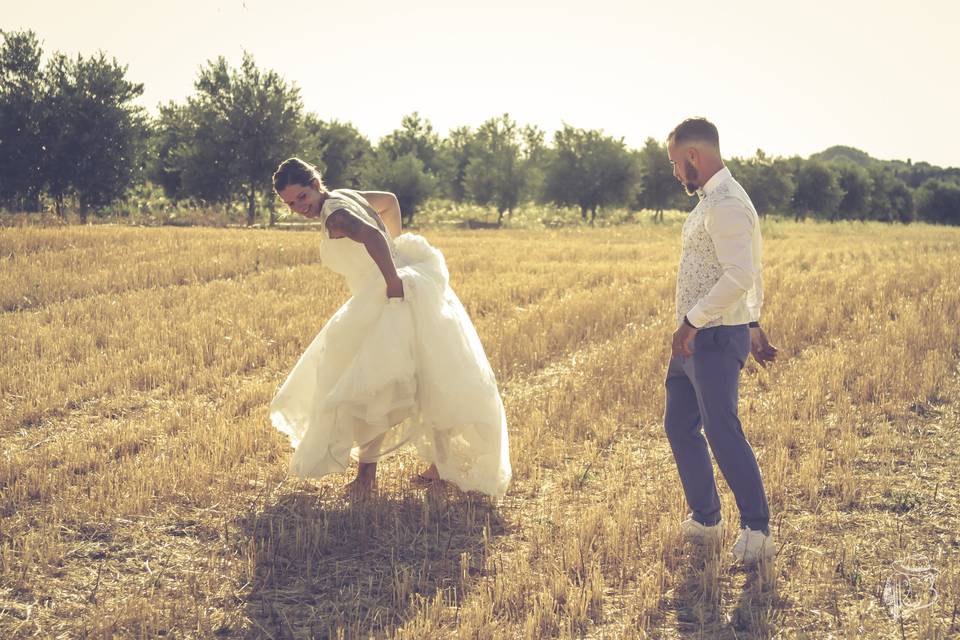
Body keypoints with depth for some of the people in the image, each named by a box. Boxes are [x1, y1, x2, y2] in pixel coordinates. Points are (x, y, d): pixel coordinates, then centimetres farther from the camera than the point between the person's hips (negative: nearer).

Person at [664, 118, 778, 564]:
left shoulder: (727, 204, -16)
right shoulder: (710, 202, 16)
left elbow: (740, 276, -27)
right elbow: (751, 272, 23)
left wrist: (692, 320, -24)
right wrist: (753, 324, 27)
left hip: (715, 338, -11)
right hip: (694, 339, 11)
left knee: (722, 432, -8)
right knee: (679, 426, 15)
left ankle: (757, 531, 2)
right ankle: (704, 520, 26)